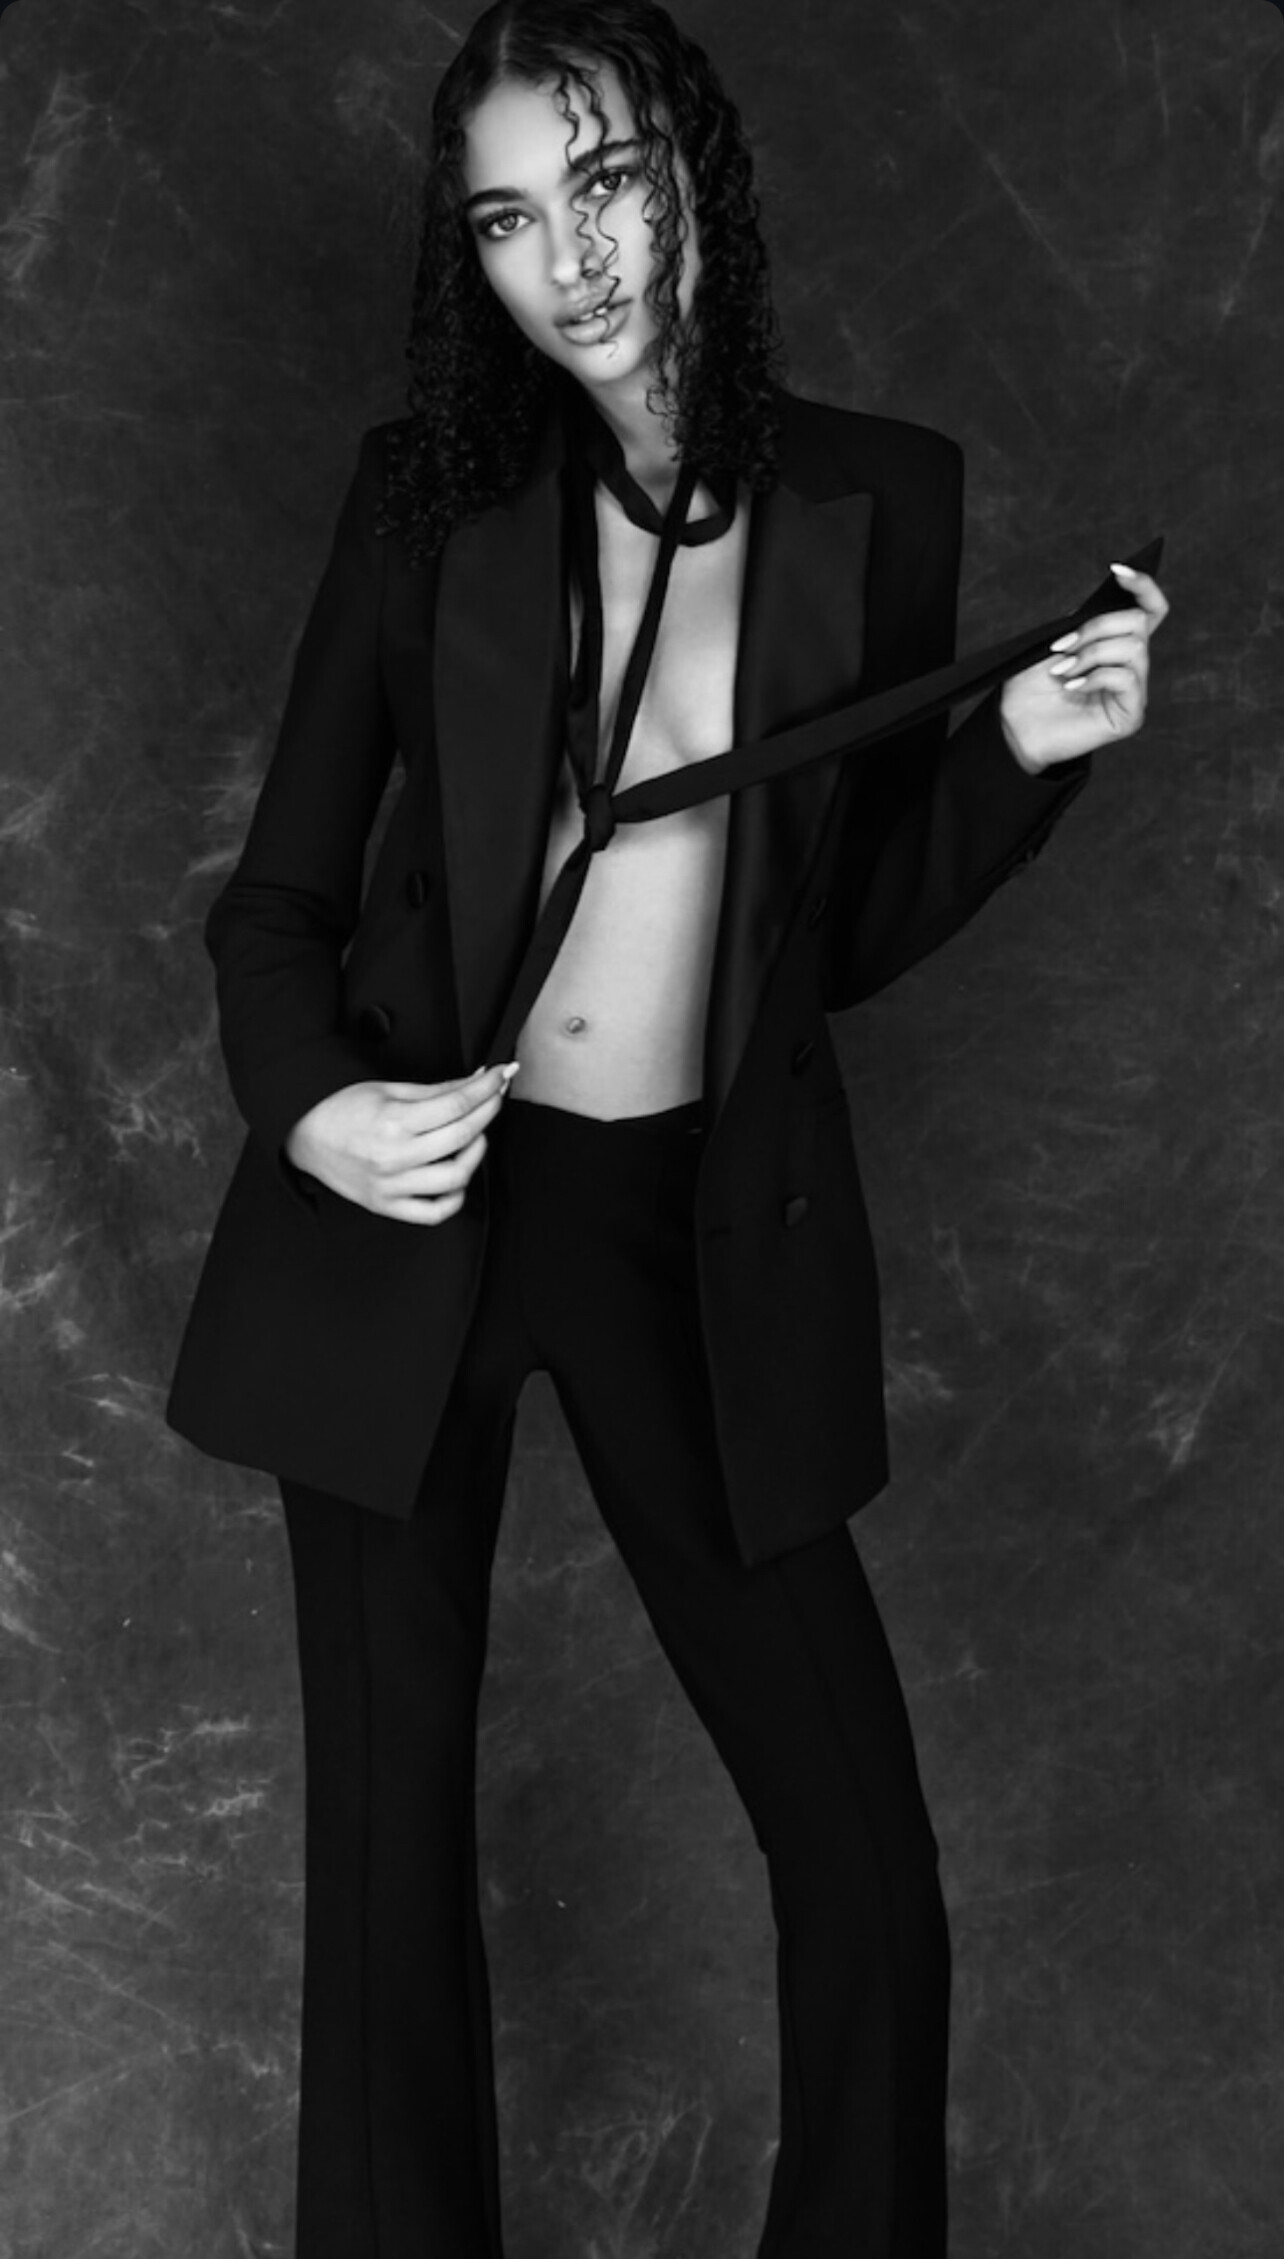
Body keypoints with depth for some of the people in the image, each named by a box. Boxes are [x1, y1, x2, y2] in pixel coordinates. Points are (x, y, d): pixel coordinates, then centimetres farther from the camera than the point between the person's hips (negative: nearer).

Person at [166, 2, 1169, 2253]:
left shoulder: (875, 497, 1)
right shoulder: (430, 489, -1)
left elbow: (853, 931, 7)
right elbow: (277, 888, 3)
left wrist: (1022, 753, -8)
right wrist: (306, 1100, -15)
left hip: (704, 1237, 1)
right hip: (408, 1217, 0)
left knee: (865, 1853, 2)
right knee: (391, 1831, 9)